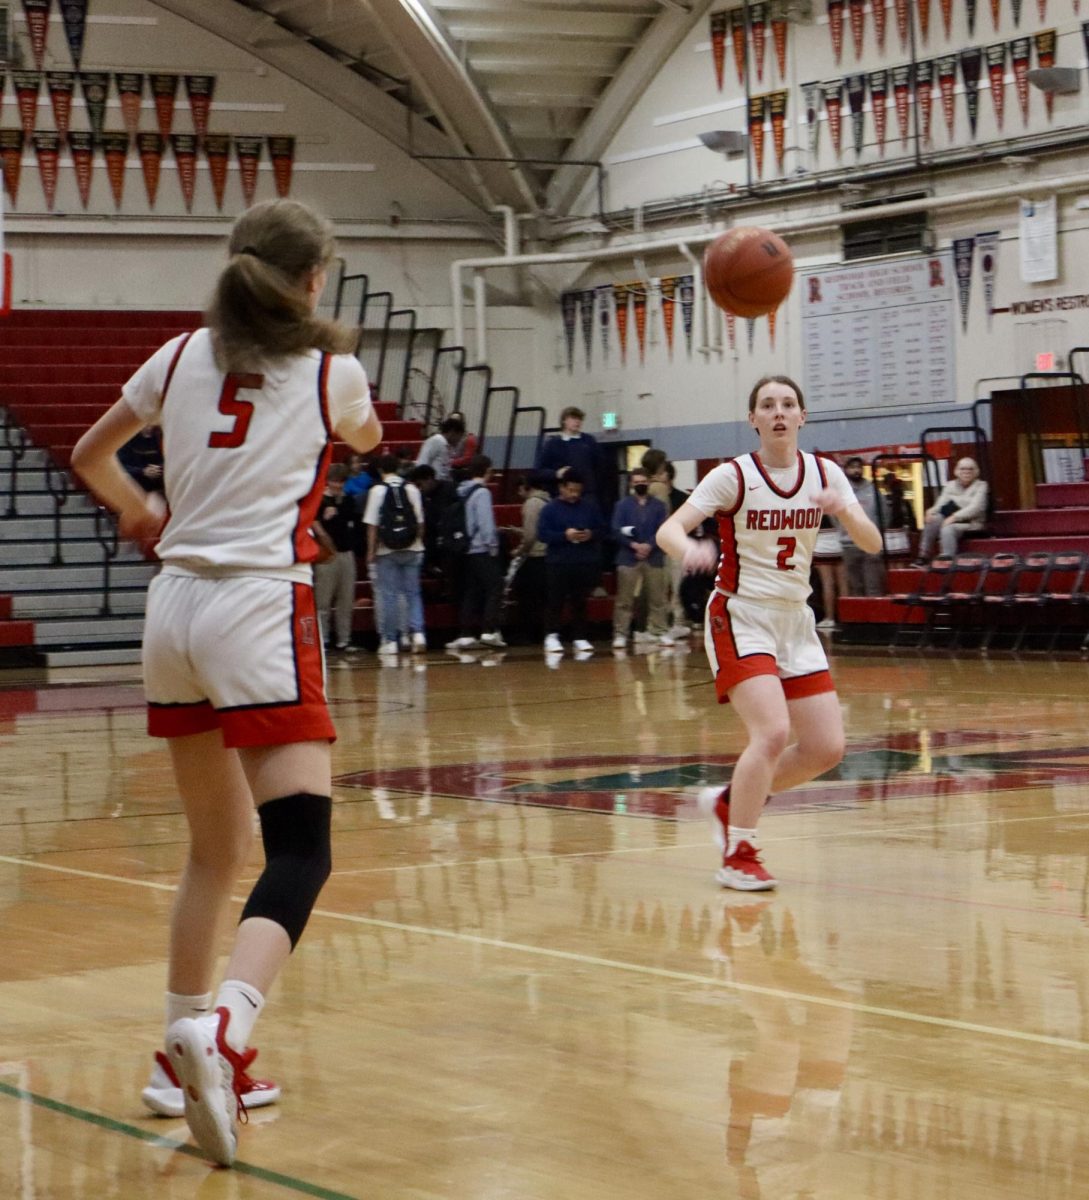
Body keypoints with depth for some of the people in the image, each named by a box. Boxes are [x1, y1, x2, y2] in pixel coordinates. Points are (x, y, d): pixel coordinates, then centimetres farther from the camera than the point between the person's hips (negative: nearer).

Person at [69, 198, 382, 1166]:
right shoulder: (332, 371, 2)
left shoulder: (184, 357, 11)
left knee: (216, 847, 19)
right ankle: (218, 1032, -35)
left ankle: (184, 1060, 25)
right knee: (299, 851, -11)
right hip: (260, 610, -6)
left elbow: (89, 456, 24)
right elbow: (367, 439, 26)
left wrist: (137, 510, 45)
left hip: (175, 607, 6)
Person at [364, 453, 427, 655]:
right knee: (412, 593, 10)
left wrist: (371, 551, -2)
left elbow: (372, 524, -7)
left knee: (387, 595, 3)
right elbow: (420, 521, 6)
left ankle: (389, 640, 4)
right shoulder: (412, 489, 4)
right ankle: (417, 632, -7)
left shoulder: (377, 490, -6)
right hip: (412, 549, 3)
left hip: (387, 550, -3)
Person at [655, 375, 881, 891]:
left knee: (826, 748, 1)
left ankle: (729, 802, 23)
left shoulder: (824, 474, 1)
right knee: (773, 732, -23)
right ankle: (737, 857, -10)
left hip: (796, 620, 6)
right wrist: (688, 549, -43)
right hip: (740, 616, -5)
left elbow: (872, 544, -5)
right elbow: (667, 530, -19)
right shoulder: (733, 476, -11)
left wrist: (844, 511, -26)